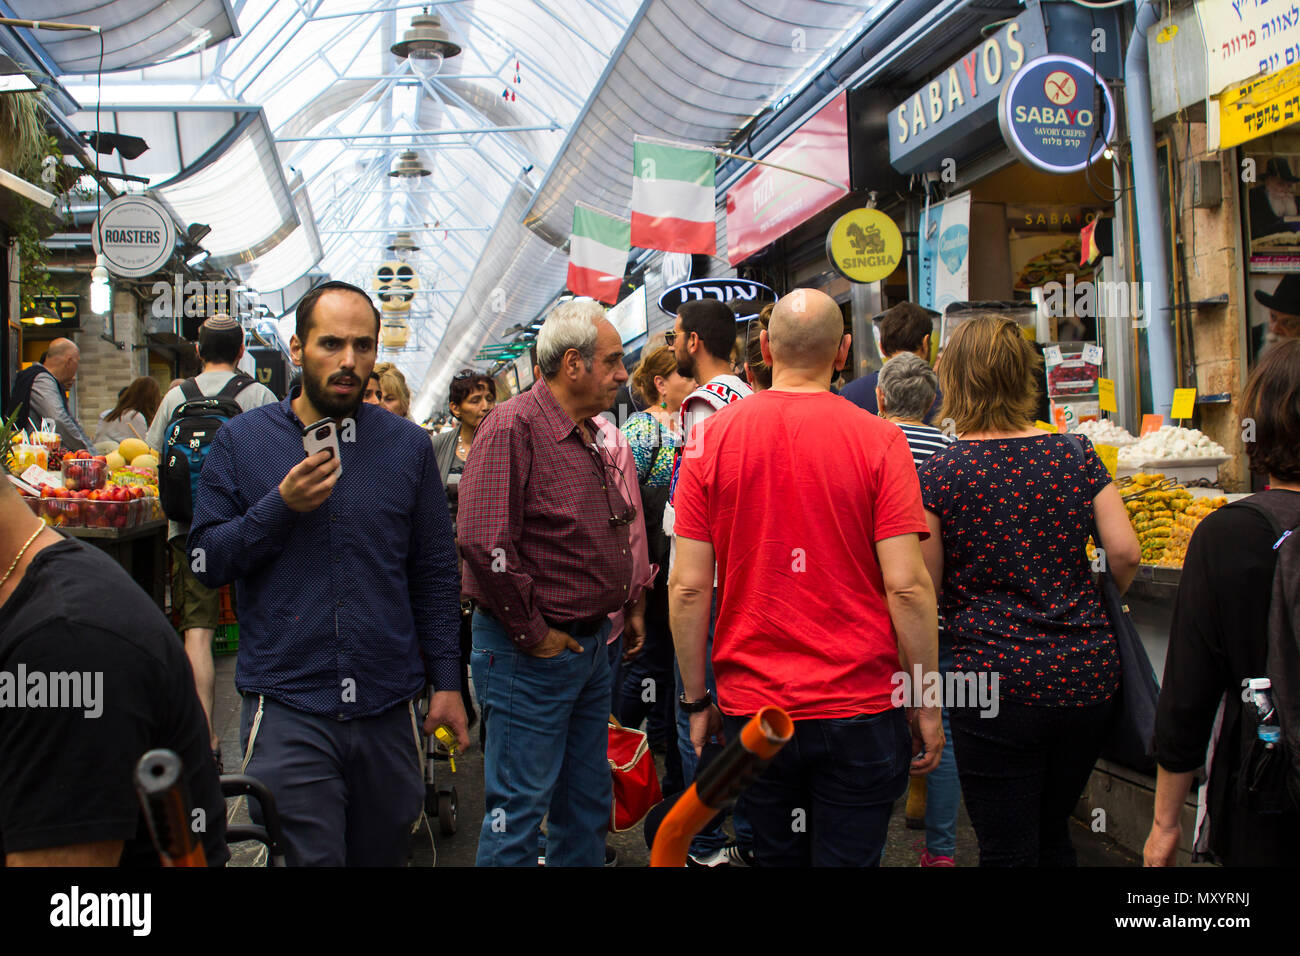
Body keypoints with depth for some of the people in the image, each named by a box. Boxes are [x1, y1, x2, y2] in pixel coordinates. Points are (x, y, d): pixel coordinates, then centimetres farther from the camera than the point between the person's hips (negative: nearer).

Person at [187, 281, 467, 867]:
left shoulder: (408, 445, 5)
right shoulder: (242, 440, 2)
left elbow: (435, 573, 9)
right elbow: (207, 563, -1)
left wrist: (446, 680, 5)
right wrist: (280, 506, -16)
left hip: (390, 709, 2)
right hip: (287, 712, -2)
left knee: (382, 854, 16)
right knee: (303, 857, -2)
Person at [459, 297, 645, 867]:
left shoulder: (589, 434, 12)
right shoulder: (512, 427, -17)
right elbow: (483, 543, -27)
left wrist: (629, 604, 14)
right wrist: (532, 634, -20)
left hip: (591, 645, 9)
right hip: (529, 655, -9)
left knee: (587, 804, 19)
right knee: (519, 810, 2)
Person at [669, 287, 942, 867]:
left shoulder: (713, 438, -3)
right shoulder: (879, 440, -8)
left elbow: (688, 588, -3)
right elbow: (906, 585, -12)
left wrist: (697, 701, 7)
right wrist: (927, 706, -1)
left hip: (750, 706, 2)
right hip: (859, 709, -2)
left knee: (775, 856, 20)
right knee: (848, 857, 10)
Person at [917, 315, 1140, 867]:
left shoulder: (939, 473, -8)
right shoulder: (1075, 454, 3)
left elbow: (925, 592, -6)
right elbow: (1125, 554, 0)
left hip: (996, 679, -4)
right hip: (1088, 675, 5)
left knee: (1008, 850, 7)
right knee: (1053, 833, 23)